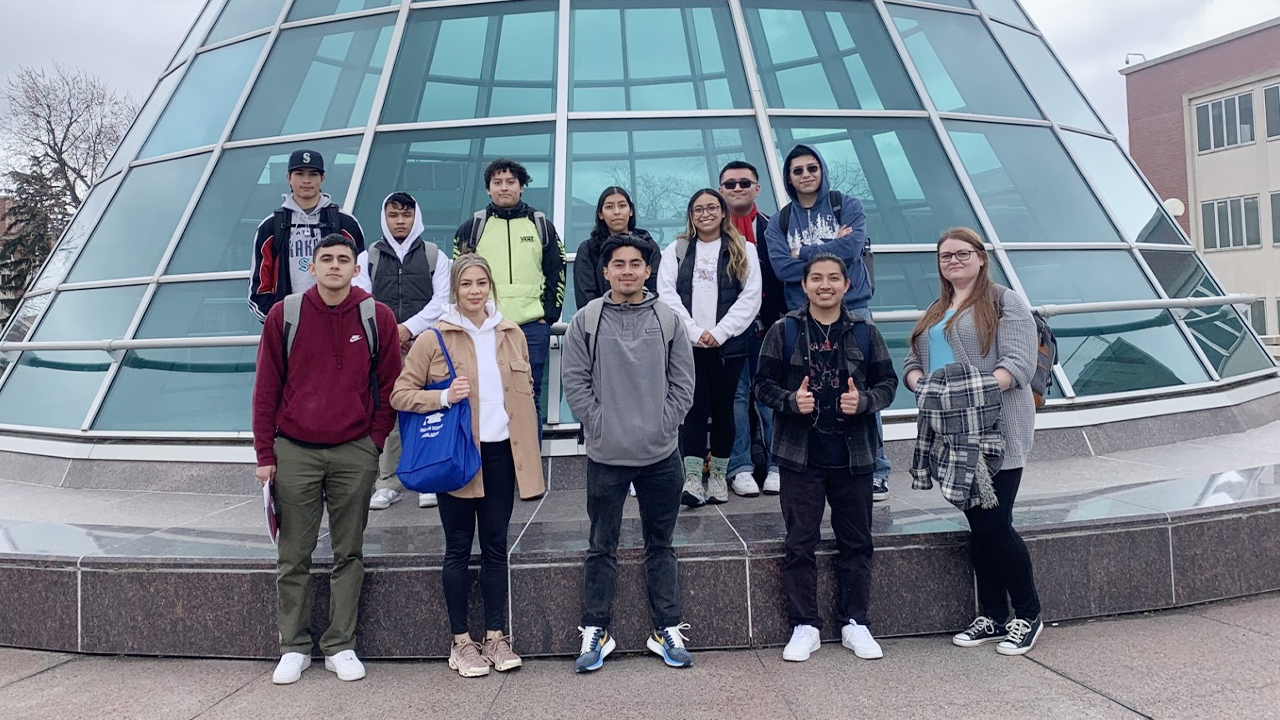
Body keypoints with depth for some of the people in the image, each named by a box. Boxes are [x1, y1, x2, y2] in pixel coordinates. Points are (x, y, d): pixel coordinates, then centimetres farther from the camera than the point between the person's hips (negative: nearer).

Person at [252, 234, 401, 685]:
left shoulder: (377, 318, 1)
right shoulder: (284, 316, 1)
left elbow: (390, 386, 6)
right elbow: (266, 389, 3)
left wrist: (375, 440, 0)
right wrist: (265, 453, 0)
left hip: (355, 454, 0)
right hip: (294, 452, 0)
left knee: (349, 554, 7)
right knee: (293, 557, 7)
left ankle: (341, 647, 18)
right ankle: (294, 648, 20)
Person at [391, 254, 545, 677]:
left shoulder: (512, 335, 7)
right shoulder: (434, 339, -4)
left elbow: (525, 392, 14)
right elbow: (400, 395, -3)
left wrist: (528, 452, 10)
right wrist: (443, 397, -19)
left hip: (500, 452, 3)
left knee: (496, 546, 10)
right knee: (458, 548, 6)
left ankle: (496, 637, 21)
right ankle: (461, 642, 18)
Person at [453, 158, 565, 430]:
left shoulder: (541, 225, 9)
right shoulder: (472, 227, 8)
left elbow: (557, 273, 10)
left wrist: (549, 314, 0)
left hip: (532, 327, 0)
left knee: (529, 398, 4)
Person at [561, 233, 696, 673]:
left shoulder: (668, 319, 3)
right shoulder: (586, 320, -1)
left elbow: (683, 382, 3)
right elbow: (575, 382, -2)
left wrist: (664, 424, -6)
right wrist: (599, 424, -10)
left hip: (661, 454, 1)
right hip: (606, 455, -1)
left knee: (661, 545, 12)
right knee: (602, 547, 9)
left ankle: (667, 630, 23)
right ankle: (595, 631, 20)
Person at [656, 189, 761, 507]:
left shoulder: (743, 251, 9)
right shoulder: (676, 251, 12)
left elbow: (751, 297, 0)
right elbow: (667, 294, 0)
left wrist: (719, 332, -10)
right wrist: (694, 332, -11)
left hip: (728, 344, 0)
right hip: (687, 342, 0)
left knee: (723, 407, 6)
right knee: (695, 407, -6)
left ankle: (718, 475, 16)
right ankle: (692, 478, -6)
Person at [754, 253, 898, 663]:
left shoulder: (865, 333, 5)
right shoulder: (784, 331, 0)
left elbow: (887, 382, 8)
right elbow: (764, 384, 2)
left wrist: (863, 401, -12)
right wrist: (791, 401, -17)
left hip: (854, 455, 2)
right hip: (800, 455, -1)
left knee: (856, 543, 9)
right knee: (800, 545, 3)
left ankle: (855, 623, 23)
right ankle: (805, 626, 15)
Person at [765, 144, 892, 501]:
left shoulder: (847, 205, 6)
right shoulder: (779, 222, 10)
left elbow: (851, 247, -11)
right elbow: (782, 268, -5)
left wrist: (803, 253, -4)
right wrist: (830, 248, -9)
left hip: (852, 310, -2)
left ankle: (876, 471, 5)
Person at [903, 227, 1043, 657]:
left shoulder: (1005, 303, -1)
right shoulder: (934, 313, 21)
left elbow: (1020, 362, -13)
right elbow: (913, 360, 16)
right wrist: (920, 384, -7)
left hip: (996, 431, -6)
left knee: (995, 525, -6)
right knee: (977, 525, 11)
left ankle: (1027, 616, 12)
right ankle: (992, 617, 21)